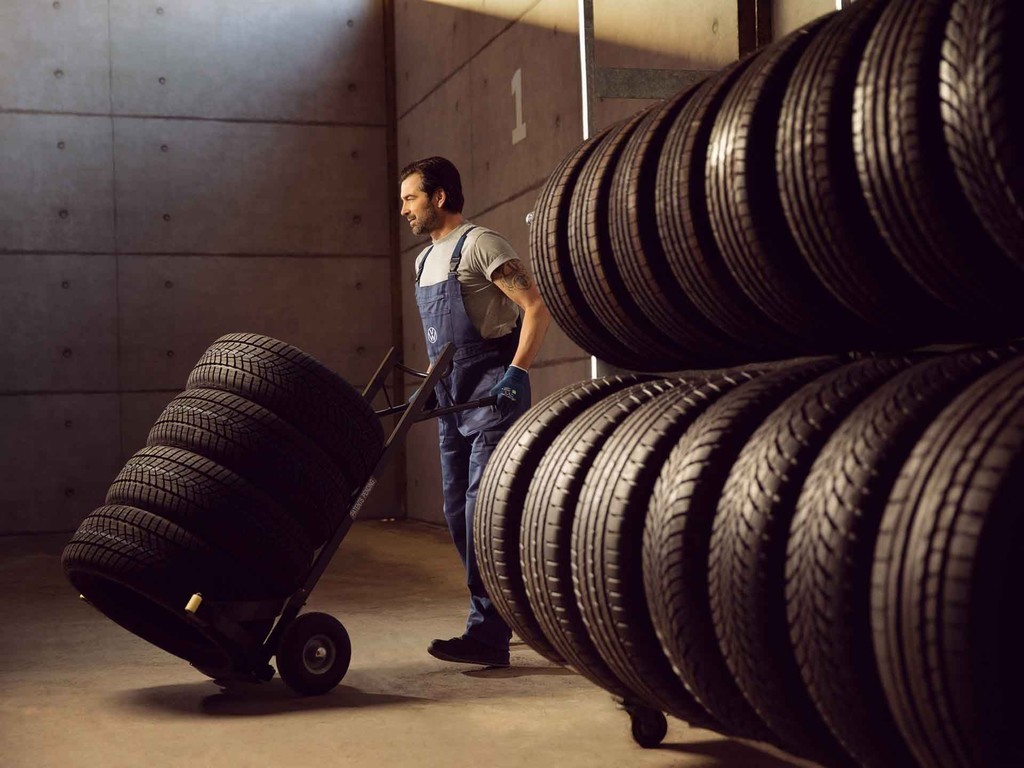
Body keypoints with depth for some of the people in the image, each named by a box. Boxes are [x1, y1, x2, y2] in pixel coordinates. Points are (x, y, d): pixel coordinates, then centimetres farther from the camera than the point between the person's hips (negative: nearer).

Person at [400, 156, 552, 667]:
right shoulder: (425, 260, 19)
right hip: (454, 401, 9)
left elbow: (537, 310, -16)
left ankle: (487, 635, -12)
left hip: (493, 394, -9)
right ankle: (499, 615, 23)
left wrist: (516, 373, -23)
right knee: (459, 513, 10)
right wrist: (429, 385, 17)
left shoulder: (479, 244, -8)